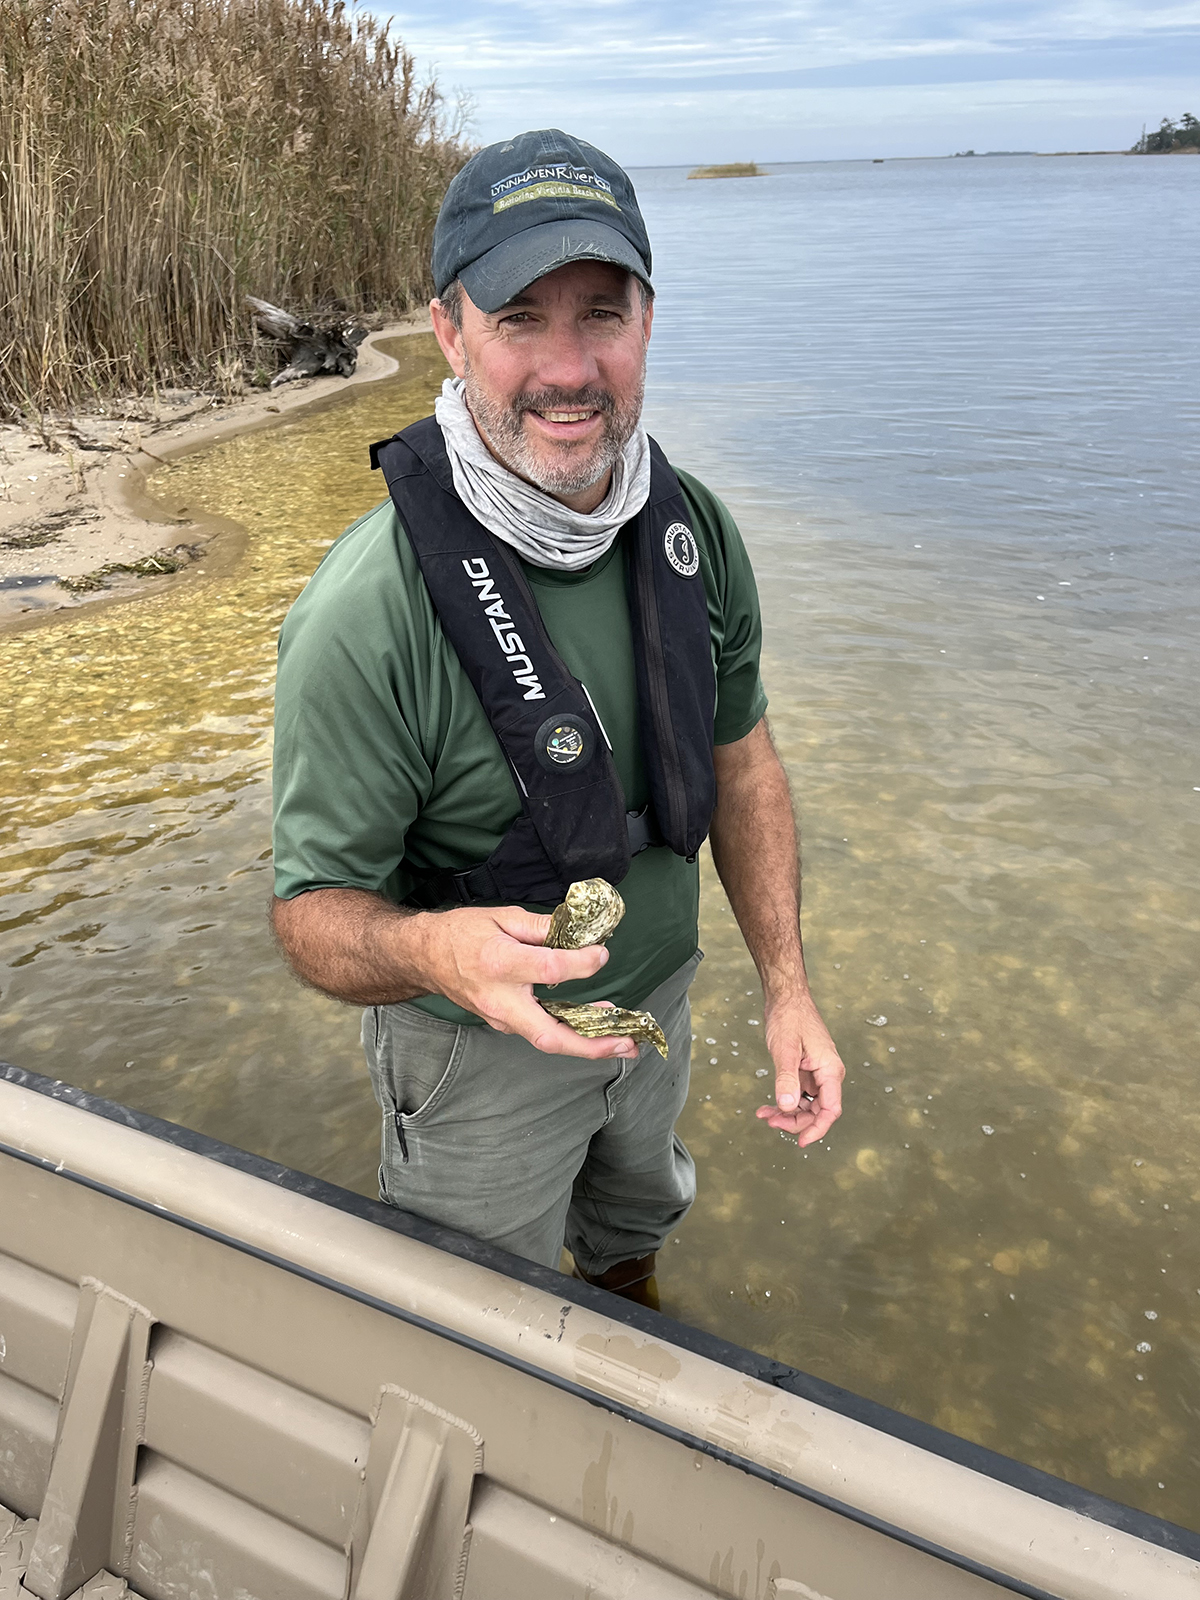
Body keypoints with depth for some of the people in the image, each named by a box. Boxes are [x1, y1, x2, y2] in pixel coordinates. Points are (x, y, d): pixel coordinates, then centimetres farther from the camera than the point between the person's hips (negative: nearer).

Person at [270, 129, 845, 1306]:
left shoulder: (694, 529, -14)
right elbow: (314, 912, -26)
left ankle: (632, 1313, 70)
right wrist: (435, 948, -49)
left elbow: (738, 755, -1)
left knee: (636, 1218, 37)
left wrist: (785, 984, -5)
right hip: (477, 1048, -5)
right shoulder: (367, 614, -34)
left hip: (657, 992, 6)